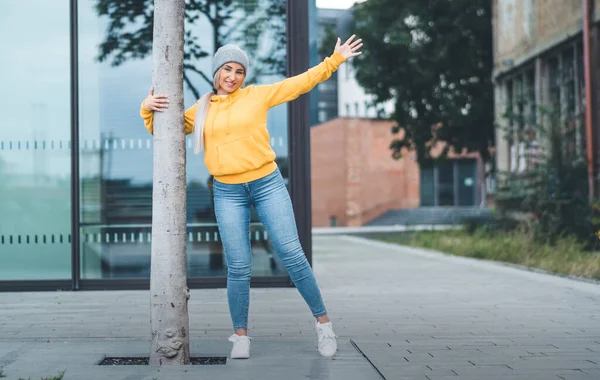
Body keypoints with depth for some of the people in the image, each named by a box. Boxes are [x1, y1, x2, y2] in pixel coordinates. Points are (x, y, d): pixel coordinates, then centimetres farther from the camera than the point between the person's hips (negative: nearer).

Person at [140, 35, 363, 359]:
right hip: (228, 193, 1)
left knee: (292, 255, -3)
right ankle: (241, 336, 12)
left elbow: (302, 82, 7)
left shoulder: (257, 95, 4)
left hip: (267, 184, -1)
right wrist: (149, 108, -3)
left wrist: (335, 59, 4)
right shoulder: (202, 110, 10)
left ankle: (322, 322, 9)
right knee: (238, 267, 0)